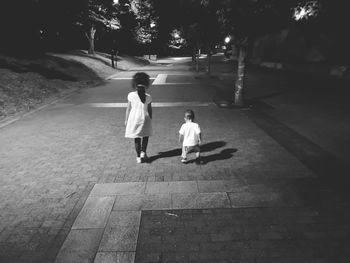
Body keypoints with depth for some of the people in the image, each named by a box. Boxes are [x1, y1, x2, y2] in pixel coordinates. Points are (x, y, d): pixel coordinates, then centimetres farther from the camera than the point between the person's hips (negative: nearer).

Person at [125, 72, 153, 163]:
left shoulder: (131, 95, -10)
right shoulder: (148, 97, -7)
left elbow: (128, 109, -5)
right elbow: (150, 110, -2)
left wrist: (126, 120, 5)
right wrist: (150, 120, 11)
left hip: (134, 118, 0)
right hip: (145, 119, 0)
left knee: (137, 138, 11)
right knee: (145, 136, 25)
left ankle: (138, 157, 17)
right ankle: (143, 152, 19)